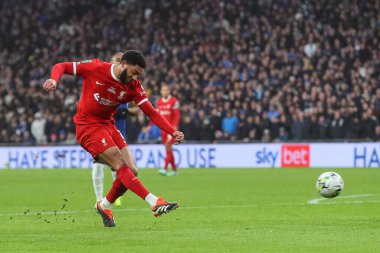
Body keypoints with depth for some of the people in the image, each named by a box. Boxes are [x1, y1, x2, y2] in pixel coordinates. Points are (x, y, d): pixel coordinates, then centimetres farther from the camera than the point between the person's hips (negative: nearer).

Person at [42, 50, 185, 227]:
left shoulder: (133, 86, -3)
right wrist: (54, 80, -31)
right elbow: (61, 66, -8)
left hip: (108, 125, 7)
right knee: (121, 165, -21)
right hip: (88, 125, -6)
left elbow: (151, 113, -5)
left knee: (131, 172, -3)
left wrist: (172, 132, -18)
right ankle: (154, 202, -28)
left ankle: (104, 206, 20)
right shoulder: (96, 68, -15)